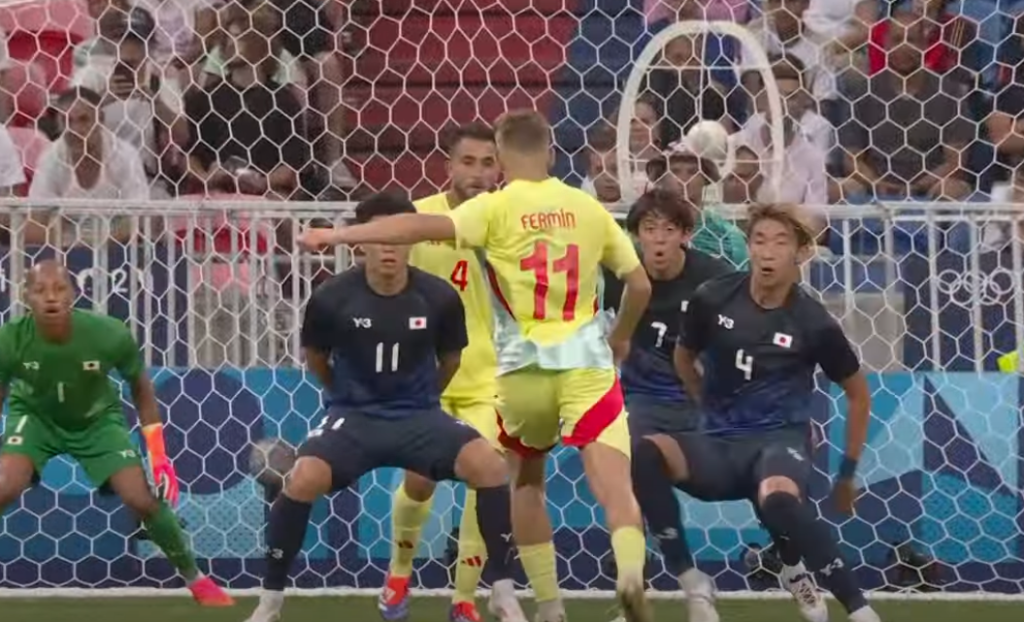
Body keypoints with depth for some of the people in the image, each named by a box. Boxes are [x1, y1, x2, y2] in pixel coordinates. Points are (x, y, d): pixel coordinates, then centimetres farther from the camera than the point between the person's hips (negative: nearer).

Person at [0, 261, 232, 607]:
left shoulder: (109, 335, -30)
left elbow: (140, 387, -9)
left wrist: (158, 454, -9)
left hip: (96, 419, 0)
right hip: (34, 415, 0)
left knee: (142, 499, -11)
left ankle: (195, 578, 13)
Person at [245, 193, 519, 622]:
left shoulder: (439, 298, -11)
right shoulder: (332, 299, -14)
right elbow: (315, 358, 8)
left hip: (418, 414, 1)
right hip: (354, 416, -1)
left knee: (490, 466, -24)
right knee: (304, 480, -30)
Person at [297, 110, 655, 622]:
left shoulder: (496, 208, -3)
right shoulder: (588, 208, 8)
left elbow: (421, 227, -18)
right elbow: (639, 283, 15)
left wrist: (340, 235, -19)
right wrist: (621, 336, 34)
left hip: (524, 369, 0)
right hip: (586, 364, 1)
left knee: (525, 480, 22)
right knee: (614, 482, -11)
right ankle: (630, 570, -39)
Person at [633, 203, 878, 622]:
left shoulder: (813, 323, -7)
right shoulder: (712, 301, -2)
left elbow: (858, 395, 9)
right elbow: (683, 358, 21)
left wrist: (848, 472, 12)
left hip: (781, 441, -3)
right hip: (720, 445, 3)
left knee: (777, 498, -41)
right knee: (644, 453, -29)